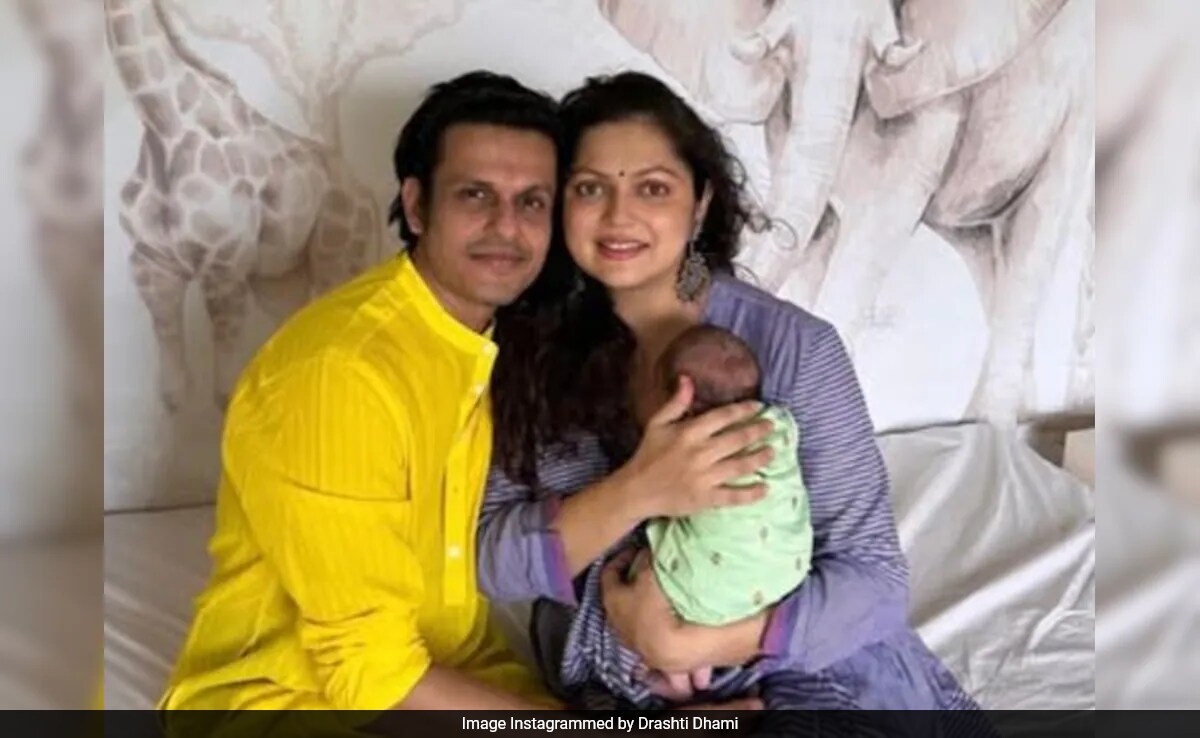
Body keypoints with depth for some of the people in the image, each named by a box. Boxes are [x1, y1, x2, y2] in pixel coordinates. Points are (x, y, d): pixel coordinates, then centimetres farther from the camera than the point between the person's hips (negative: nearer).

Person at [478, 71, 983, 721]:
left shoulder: (794, 347, -10)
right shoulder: (536, 348, -2)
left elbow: (875, 578, -9)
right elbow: (493, 563, -8)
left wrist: (690, 643, -21)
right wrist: (636, 492, -25)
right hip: (616, 694, 2)